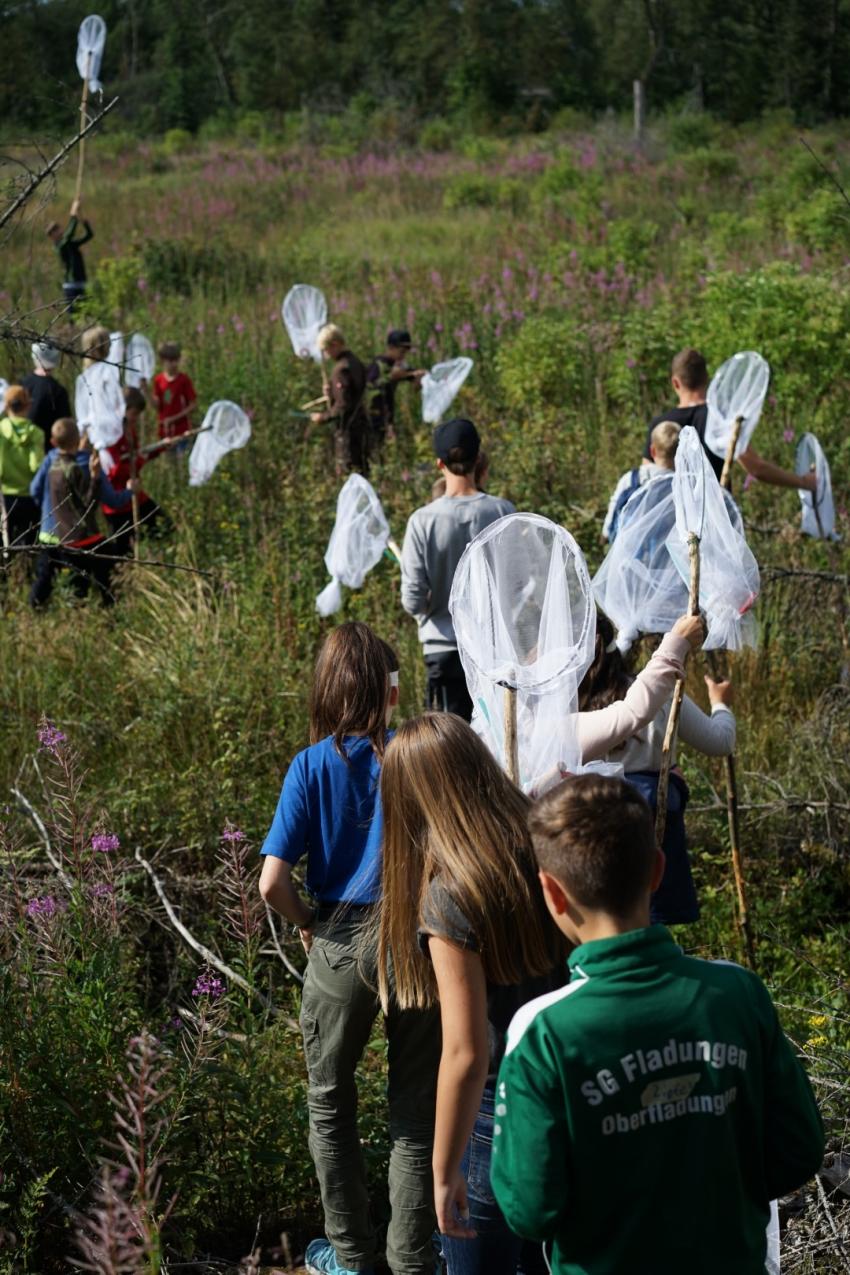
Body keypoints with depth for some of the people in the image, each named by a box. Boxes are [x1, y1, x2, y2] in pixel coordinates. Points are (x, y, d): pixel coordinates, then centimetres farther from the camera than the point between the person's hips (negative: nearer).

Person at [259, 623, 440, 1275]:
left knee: (330, 1105, 19)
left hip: (340, 948, -1)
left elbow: (272, 882, -14)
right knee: (416, 1114, 13)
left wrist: (308, 922, 5)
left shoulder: (313, 765, -8)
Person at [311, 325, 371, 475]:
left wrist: (323, 417, -10)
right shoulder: (356, 363, 11)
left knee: (346, 473, -5)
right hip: (361, 425, 9)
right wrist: (331, 393, 9)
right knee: (362, 472, 14)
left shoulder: (341, 369, -18)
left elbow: (343, 405, -21)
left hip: (347, 429, -9)